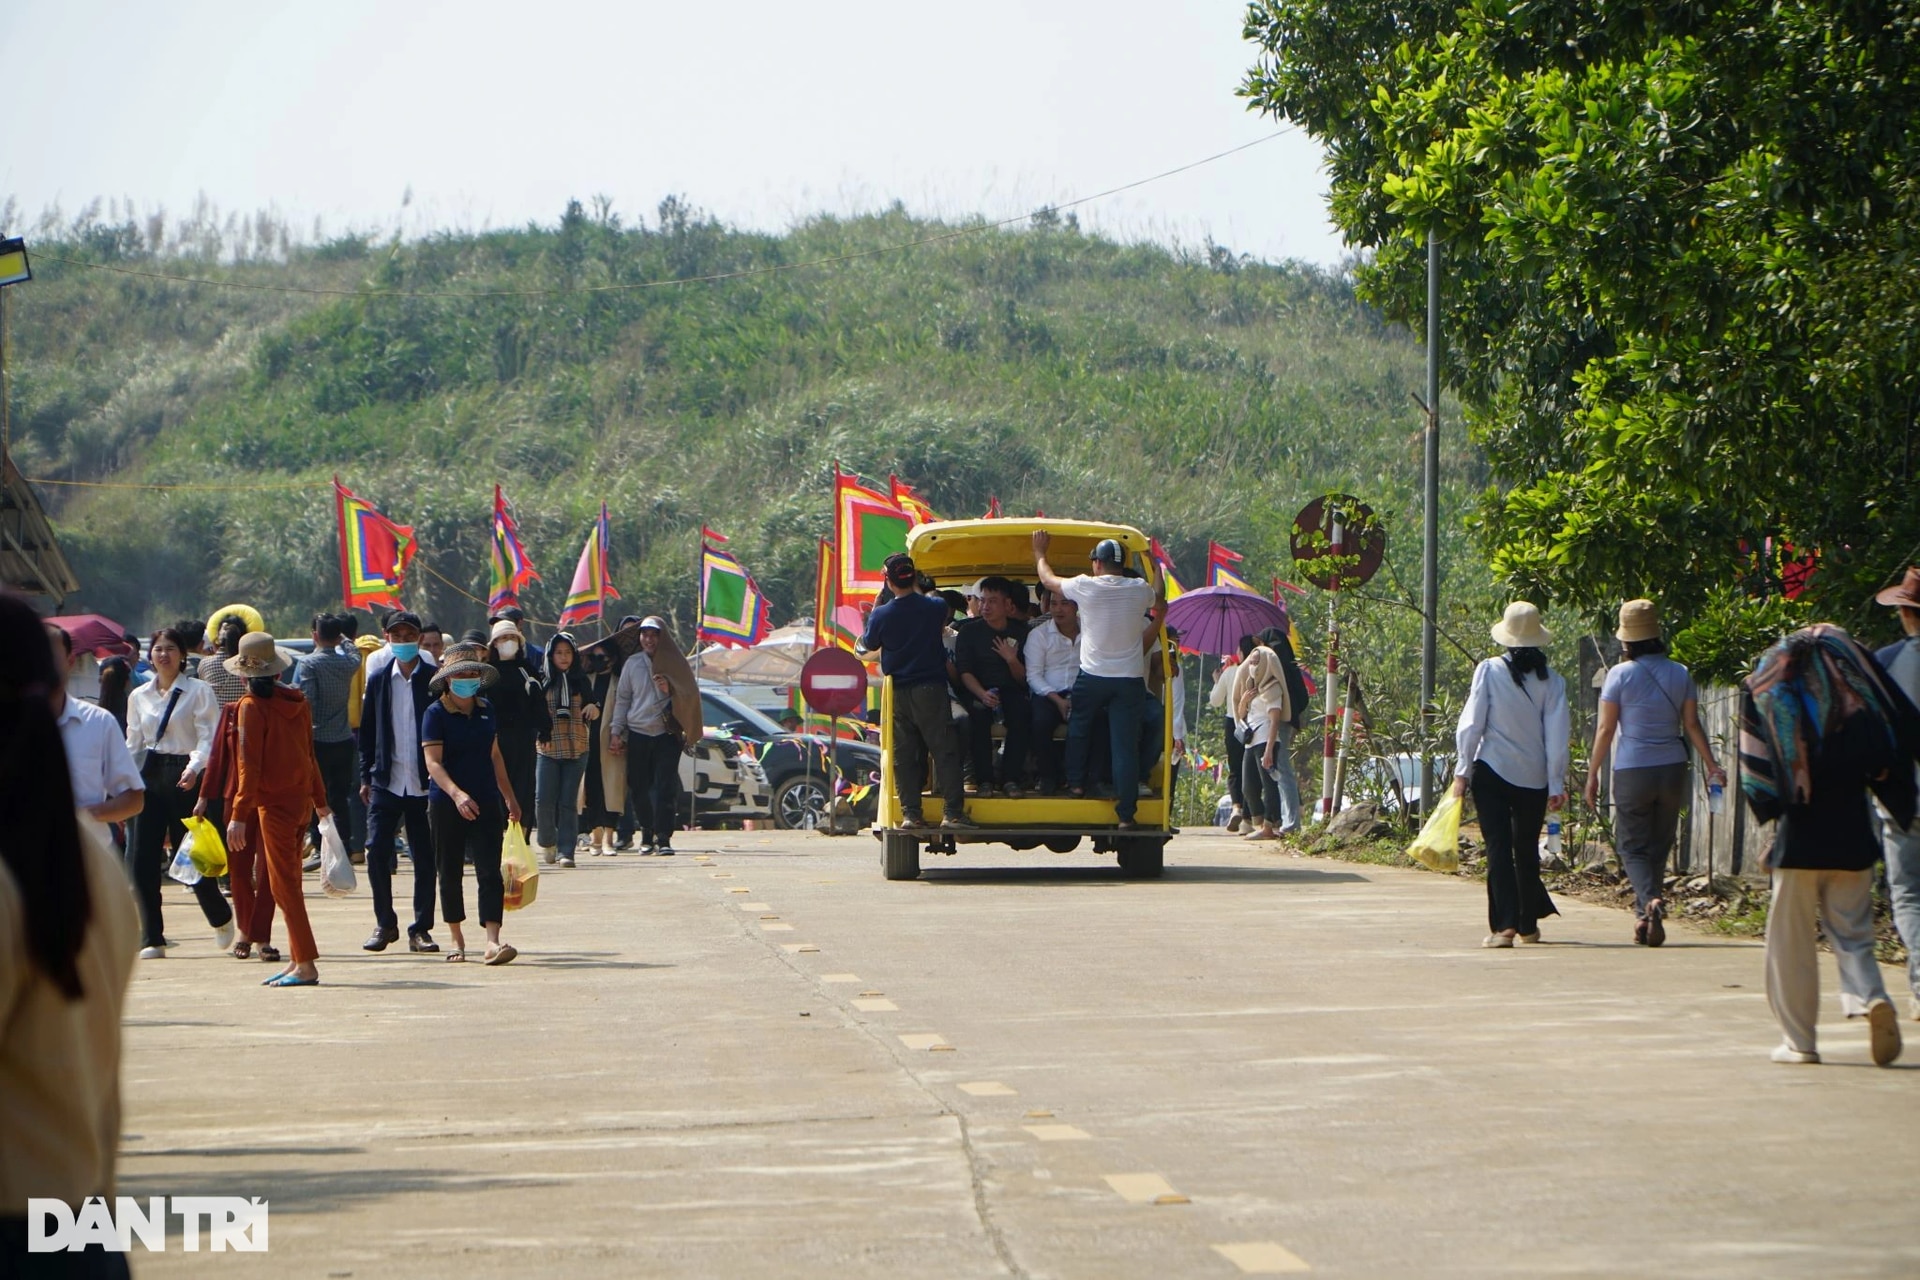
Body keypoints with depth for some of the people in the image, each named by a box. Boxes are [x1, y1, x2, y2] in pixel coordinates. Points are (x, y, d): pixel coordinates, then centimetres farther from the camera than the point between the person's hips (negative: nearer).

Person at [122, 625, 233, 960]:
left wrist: (194, 767, -26)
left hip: (184, 775, -4)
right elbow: (133, 744, 17)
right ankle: (151, 939, 3)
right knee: (141, 860, -3)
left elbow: (208, 738, -9)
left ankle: (220, 918, 28)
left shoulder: (198, 692, -1)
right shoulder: (139, 697, 13)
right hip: (149, 776, 4)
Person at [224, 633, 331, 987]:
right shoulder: (296, 702, 7)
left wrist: (239, 815, -17)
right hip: (301, 798, 7)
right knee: (288, 881, 15)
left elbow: (250, 765, -17)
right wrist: (320, 800, 24)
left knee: (283, 884, -4)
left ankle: (306, 965, -7)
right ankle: (298, 959, 16)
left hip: (274, 802, -7)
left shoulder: (252, 706, -12)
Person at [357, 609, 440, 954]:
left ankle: (421, 929, 10)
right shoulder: (379, 678, 8)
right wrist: (366, 776, 6)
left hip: (423, 783, -2)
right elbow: (367, 730, 11)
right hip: (386, 780, 2)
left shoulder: (434, 678, 0)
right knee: (377, 850, -5)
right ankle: (384, 923, 10)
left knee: (425, 857, 1)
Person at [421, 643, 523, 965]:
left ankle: (493, 939, -15)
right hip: (446, 804, -3)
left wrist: (509, 796, 23)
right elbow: (433, 761, -15)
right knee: (450, 872, 7)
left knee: (489, 871, -8)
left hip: (486, 801, 3)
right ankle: (457, 938, 21)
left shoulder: (485, 710, 10)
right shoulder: (436, 714, -6)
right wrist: (456, 793, -30)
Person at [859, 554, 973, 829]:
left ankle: (911, 813, 1)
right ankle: (952, 812, -7)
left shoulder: (880, 615, -4)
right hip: (930, 689, -1)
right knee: (944, 751, -1)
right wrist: (920, 591, 31)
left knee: (904, 755, 6)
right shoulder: (934, 607, -4)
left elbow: (869, 645, 14)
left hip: (897, 692, 1)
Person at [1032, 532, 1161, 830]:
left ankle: (1076, 783, 29)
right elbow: (1158, 598, 27)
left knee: (1078, 729, 25)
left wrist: (1040, 552, 32)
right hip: (1130, 680, 1)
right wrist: (1154, 565, 44)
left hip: (1092, 677, -1)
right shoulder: (1139, 590, 1)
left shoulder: (1086, 587, -6)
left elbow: (1048, 580, 13)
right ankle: (1126, 814, -4)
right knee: (1125, 746, -1)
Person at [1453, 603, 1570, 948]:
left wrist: (1463, 771, -1)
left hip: (1491, 772, -2)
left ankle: (1505, 925, -16)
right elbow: (1557, 733, -2)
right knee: (1527, 849, 16)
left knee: (1498, 846, -4)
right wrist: (1556, 783, 1)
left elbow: (1471, 723, -7)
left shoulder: (1489, 670, -6)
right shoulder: (1550, 679, -1)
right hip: (1534, 776, 2)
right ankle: (1528, 925, 25)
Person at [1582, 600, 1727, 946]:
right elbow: (1692, 726, 3)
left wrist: (1593, 773, 2)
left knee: (1633, 846, 3)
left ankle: (1651, 900, -22)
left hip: (1632, 771, -3)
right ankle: (1646, 918, 15)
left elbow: (1606, 729, -5)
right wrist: (1712, 766, 9)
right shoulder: (1679, 674, 3)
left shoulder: (1621, 674, -6)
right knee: (1658, 846, 14)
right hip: (1672, 769, 3)